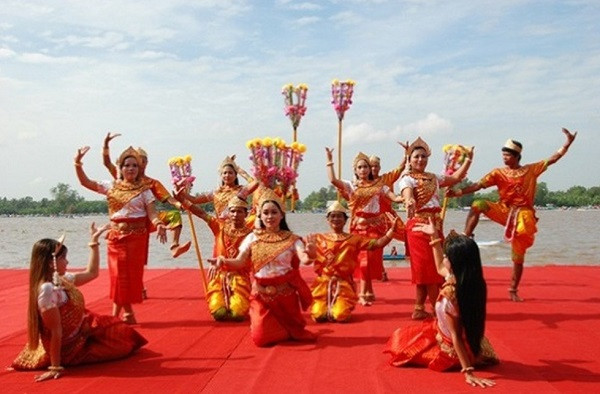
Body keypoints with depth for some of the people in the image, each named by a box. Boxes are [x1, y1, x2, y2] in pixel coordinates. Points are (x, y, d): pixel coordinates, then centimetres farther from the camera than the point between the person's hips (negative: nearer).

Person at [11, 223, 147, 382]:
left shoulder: (61, 280, -3)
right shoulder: (47, 289, -30)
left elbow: (91, 273, 13)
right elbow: (56, 331, -30)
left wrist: (94, 241, 11)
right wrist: (55, 367, -27)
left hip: (81, 332, 9)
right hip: (68, 346, -9)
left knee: (123, 334, 20)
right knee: (122, 342, 6)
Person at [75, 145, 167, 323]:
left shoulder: (144, 189, 0)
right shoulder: (111, 186, 7)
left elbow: (151, 212, -8)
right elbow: (85, 182, 4)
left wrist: (158, 224, -28)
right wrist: (78, 162, -8)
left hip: (136, 236, -2)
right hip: (116, 235, 2)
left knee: (132, 273, 2)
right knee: (118, 273, 3)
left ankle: (118, 310, 16)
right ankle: (127, 311, 16)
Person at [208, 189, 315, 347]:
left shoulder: (291, 239, -6)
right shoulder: (253, 238, 0)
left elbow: (304, 259, -21)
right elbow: (240, 262, -6)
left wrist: (310, 255, -46)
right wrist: (224, 260, -26)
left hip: (285, 293, -1)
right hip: (261, 294, 1)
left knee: (291, 327, 6)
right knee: (261, 337, -4)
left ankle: (285, 330, 42)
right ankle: (283, 331, 28)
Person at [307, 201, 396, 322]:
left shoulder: (354, 239, 6)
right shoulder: (318, 238, 7)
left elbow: (378, 243, -3)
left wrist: (392, 228, -15)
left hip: (343, 284, 0)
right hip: (322, 283, 1)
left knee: (339, 316, -21)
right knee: (318, 315, -17)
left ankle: (340, 306, 16)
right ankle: (329, 308, 19)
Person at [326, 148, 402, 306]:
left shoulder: (379, 185, 9)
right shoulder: (351, 186, 6)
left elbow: (395, 198, 0)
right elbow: (332, 180, -8)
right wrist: (330, 161, -6)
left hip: (376, 225, 1)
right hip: (359, 226, -1)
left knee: (372, 258, 0)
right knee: (363, 258, -2)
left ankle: (364, 292, 10)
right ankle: (366, 292, 6)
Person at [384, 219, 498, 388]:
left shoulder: (450, 294, -35)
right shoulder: (474, 282, -12)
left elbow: (456, 337, -31)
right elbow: (440, 268, 7)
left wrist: (468, 372, -28)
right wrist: (434, 236, 11)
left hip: (451, 350, -7)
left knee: (400, 338, 11)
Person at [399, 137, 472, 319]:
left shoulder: (433, 177, 17)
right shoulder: (407, 179, -6)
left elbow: (456, 177, 22)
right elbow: (407, 195, -26)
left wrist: (468, 159, 14)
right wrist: (409, 202, -49)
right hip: (419, 225, -8)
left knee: (432, 268, 9)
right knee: (427, 267, -6)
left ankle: (420, 308, 16)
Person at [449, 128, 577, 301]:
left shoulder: (532, 169, 4)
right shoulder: (499, 172, 1)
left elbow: (552, 159, 2)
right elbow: (478, 185, -7)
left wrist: (567, 144, -9)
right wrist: (458, 192, -20)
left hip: (522, 216, 0)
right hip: (504, 211, 0)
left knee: (518, 256, 3)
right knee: (478, 205, -28)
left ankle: (513, 290, 17)